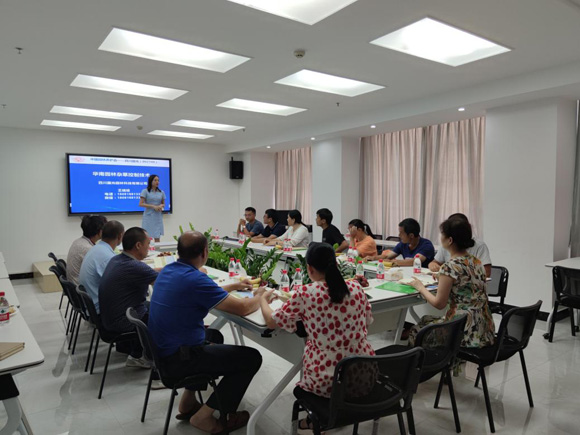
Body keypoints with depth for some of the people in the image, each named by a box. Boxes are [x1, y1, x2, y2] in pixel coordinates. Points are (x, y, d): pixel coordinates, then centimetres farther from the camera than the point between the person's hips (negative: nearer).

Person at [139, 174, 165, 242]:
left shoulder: (161, 192, 9)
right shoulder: (145, 191, -2)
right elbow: (141, 204, -7)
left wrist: (161, 206, -7)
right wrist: (153, 206, -16)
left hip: (158, 217, 4)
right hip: (148, 216, -3)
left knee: (157, 237, 1)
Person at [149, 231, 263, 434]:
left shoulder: (168, 270, 3)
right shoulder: (195, 278, -25)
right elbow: (243, 308, -20)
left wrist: (232, 286, 22)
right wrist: (261, 297, 1)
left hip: (162, 349, 9)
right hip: (178, 358, -9)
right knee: (251, 358, -2)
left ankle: (188, 401, 29)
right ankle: (204, 415, 8)